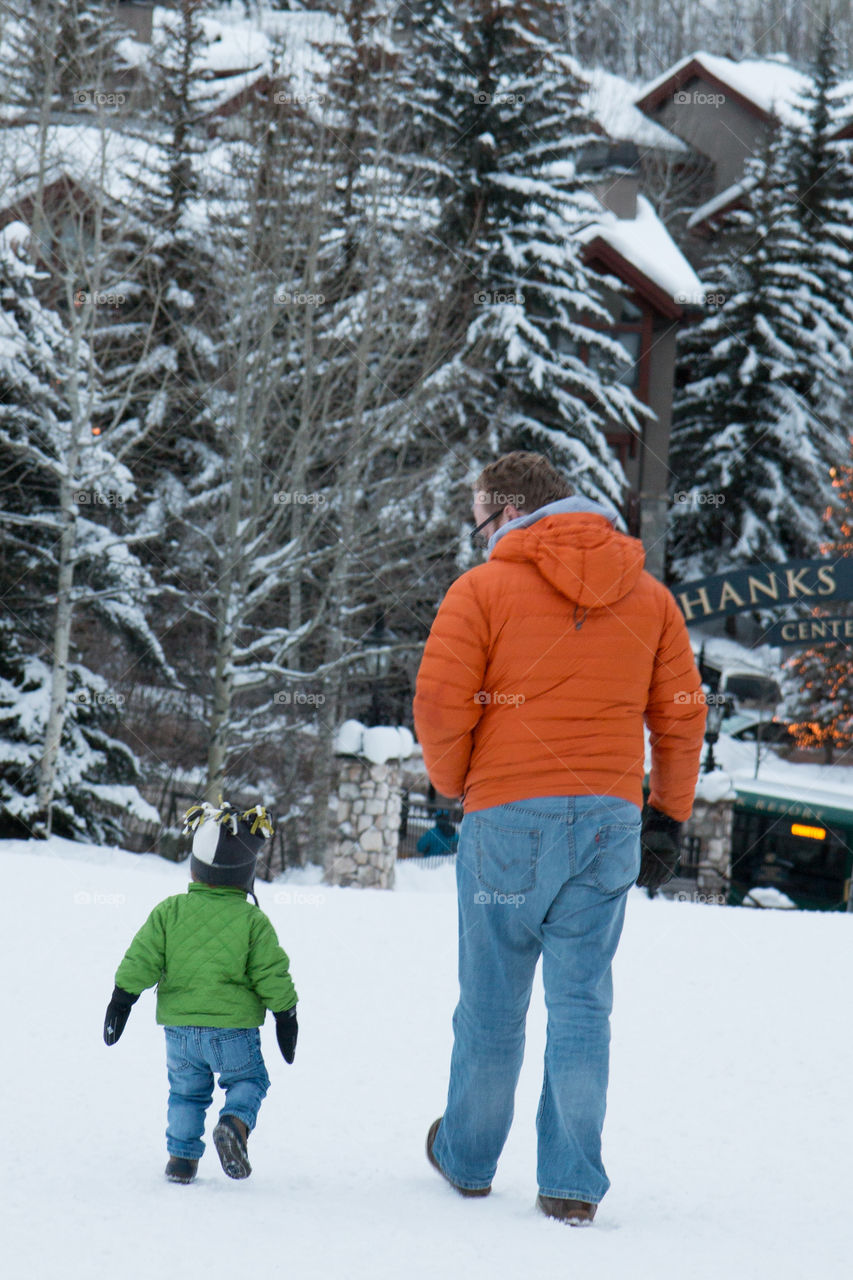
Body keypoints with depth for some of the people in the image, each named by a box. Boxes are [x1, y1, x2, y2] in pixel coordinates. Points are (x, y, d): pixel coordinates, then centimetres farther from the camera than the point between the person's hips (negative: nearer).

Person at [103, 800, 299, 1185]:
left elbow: (141, 960, -1)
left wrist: (121, 1000, 8)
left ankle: (182, 1157, 13)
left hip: (180, 1029, 2)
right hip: (234, 1028, -2)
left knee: (186, 1091, 20)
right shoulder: (253, 921, -7)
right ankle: (235, 1123, -12)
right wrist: (285, 1015, 7)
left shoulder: (170, 911, -3)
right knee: (249, 1080, 16)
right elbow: (272, 974, -4)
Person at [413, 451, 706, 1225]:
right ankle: (573, 1184, 0)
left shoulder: (484, 589, -4)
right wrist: (669, 817, 16)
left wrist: (454, 784, 10)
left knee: (492, 1002, 10)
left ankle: (468, 1160, 25)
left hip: (510, 817, -3)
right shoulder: (649, 596, 9)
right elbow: (682, 717, 10)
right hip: (611, 819, 3)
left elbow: (439, 706, -8)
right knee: (582, 1003, 6)